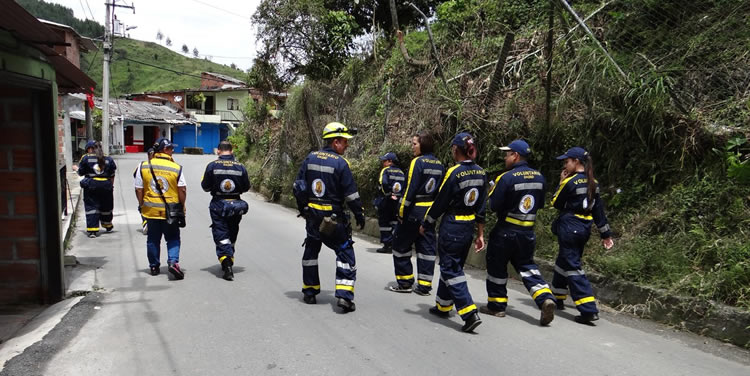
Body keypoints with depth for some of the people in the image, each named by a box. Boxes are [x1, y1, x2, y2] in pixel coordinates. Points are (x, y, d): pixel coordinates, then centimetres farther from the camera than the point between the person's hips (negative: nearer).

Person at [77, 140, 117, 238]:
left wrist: (76, 168, 26)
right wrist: (111, 186, 16)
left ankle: (92, 230, -4)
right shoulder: (109, 159, 6)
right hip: (106, 185, 3)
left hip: (91, 185, -2)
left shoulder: (85, 158, -2)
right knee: (106, 207, 18)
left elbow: (81, 173, 4)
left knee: (91, 207, 2)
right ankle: (107, 225, 37)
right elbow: (112, 176, 6)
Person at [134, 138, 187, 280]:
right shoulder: (176, 168, -8)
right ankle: (173, 261, -10)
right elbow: (182, 189, -7)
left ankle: (154, 266, 21)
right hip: (171, 210, -2)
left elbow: (139, 189, -1)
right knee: (173, 238, 9)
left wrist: (142, 205, 11)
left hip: (150, 209, 2)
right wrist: (182, 205, 5)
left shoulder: (144, 167, -3)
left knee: (153, 239, 14)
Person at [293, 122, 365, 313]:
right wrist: (359, 215, -1)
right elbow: (351, 195, -11)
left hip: (311, 215, 6)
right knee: (345, 252, 3)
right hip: (333, 217, -5)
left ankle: (309, 291, 27)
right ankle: (344, 295, -6)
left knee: (311, 250, 20)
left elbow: (298, 187, 9)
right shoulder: (340, 163, -13)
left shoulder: (310, 158, 4)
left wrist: (302, 208, 21)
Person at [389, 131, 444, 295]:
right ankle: (424, 285, 10)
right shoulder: (439, 165, 9)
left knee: (401, 245, 8)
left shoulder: (418, 162, -13)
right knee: (427, 246, 9)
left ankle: (405, 282, 12)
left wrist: (402, 211, -11)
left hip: (415, 210, -7)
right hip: (431, 211, 7)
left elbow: (411, 189, -17)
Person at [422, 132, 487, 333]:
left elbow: (440, 203, -11)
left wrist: (425, 225, 2)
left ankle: (470, 314, -9)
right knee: (451, 266, 20)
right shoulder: (481, 173, 4)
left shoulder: (454, 172, -16)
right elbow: (481, 207, 8)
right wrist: (480, 234, 13)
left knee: (451, 270, 0)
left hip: (451, 228, -7)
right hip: (469, 228, 7)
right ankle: (443, 306, 33)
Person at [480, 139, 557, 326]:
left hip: (506, 231, -5)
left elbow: (493, 205, -17)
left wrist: (492, 191, 2)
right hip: (528, 232, 6)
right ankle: (545, 298, -4)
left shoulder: (507, 178, -17)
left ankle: (497, 305, 20)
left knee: (497, 266, 10)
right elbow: (541, 204, 13)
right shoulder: (539, 177, 3)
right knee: (527, 266, 15)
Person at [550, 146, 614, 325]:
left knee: (573, 267, -6)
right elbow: (598, 209, 11)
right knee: (563, 262, 22)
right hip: (585, 228, 8)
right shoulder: (593, 183, 8)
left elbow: (556, 203, -3)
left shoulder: (569, 182, -14)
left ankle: (589, 310, -13)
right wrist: (606, 234, 13)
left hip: (569, 228, -8)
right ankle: (558, 297, 36)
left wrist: (561, 182, 4)